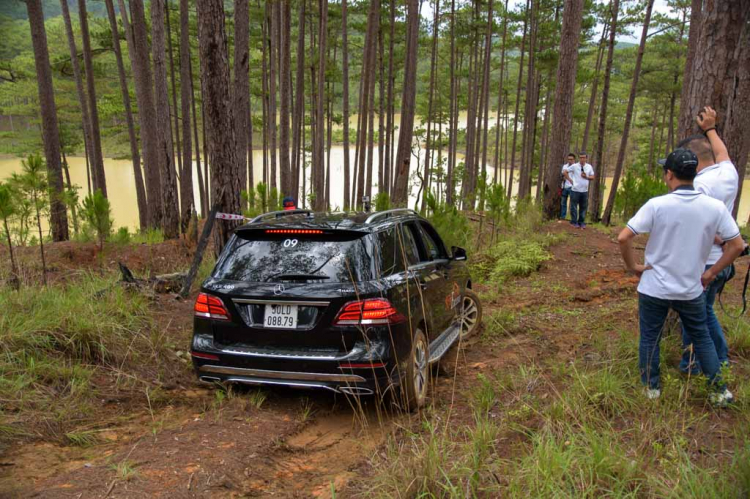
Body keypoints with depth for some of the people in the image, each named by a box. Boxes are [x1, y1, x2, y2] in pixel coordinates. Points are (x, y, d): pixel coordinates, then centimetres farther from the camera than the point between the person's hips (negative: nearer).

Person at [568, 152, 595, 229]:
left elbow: (592, 177, 9)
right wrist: (570, 179, -2)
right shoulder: (574, 166, -6)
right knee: (574, 207, 2)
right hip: (575, 190, -3)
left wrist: (586, 177, -11)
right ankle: (574, 222, 13)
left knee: (584, 207, 9)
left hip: (585, 190, 3)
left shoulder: (589, 167, 3)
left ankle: (581, 222, 19)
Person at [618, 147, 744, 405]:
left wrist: (633, 266, -5)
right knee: (702, 338, 21)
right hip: (691, 289, 3)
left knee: (650, 338, 15)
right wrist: (711, 272, 7)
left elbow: (623, 238, -19)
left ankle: (651, 386, 27)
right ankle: (719, 389, 29)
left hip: (654, 288, -3)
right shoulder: (715, 207, -8)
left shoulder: (657, 205, -18)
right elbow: (737, 245, -2)